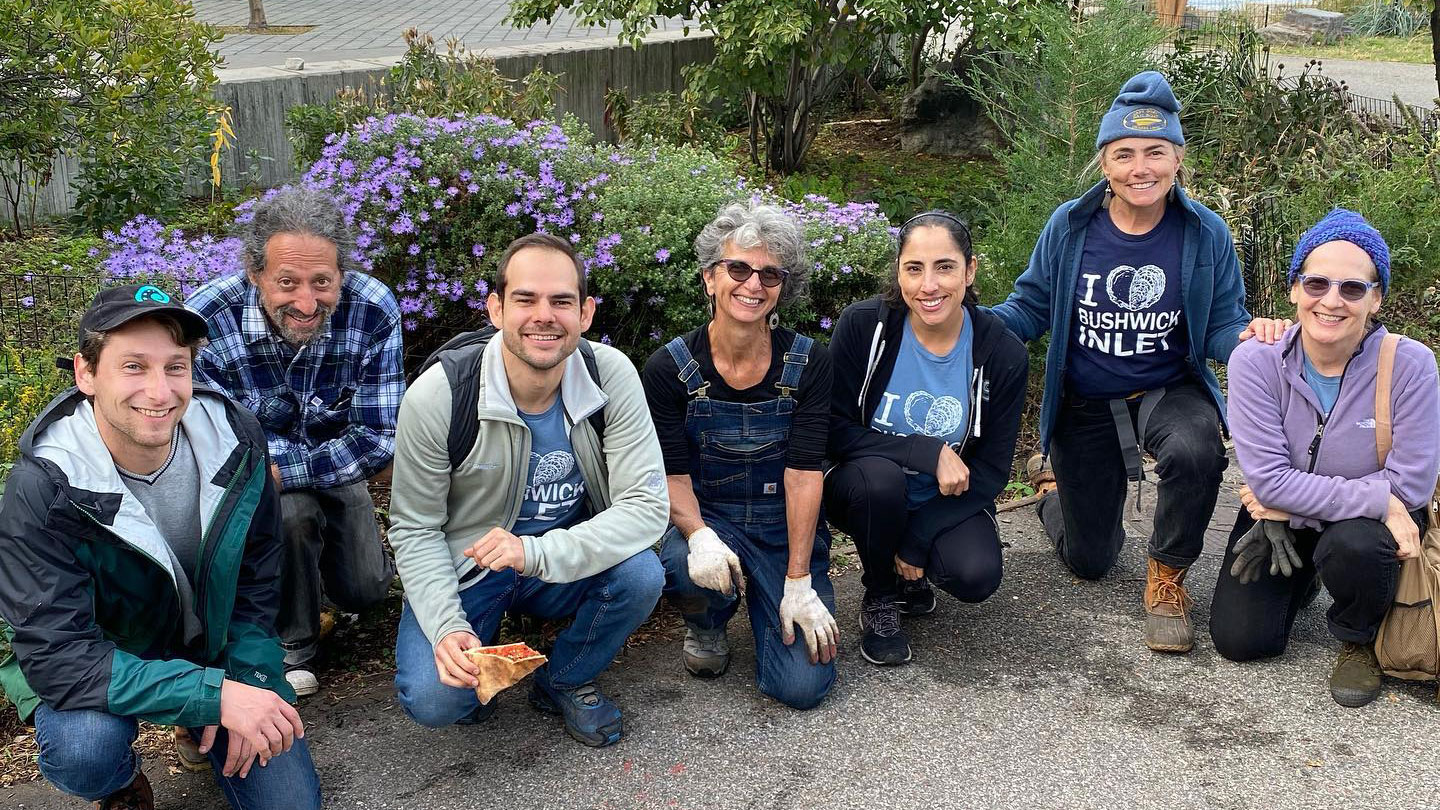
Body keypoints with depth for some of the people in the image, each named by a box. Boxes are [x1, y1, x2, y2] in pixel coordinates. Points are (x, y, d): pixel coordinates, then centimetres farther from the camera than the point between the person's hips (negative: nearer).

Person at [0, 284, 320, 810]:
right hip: (97, 663, -3)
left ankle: (203, 732, 27)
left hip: (217, 647, 3)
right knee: (84, 751, -34)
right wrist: (216, 695, -38)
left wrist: (245, 681, -14)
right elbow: (55, 656, -32)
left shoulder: (235, 439, -17)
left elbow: (258, 574, -3)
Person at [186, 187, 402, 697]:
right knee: (292, 511, -34)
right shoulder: (206, 320, -33)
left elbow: (379, 439, -25)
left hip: (334, 473, 3)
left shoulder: (373, 310, -28)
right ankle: (290, 649, -6)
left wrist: (282, 471, -35)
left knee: (365, 591, 3)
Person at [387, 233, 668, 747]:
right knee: (432, 699, -25)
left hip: (570, 564, 2)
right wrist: (447, 626, -27)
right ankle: (479, 661, 14)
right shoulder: (438, 396, -20)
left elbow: (646, 505, -21)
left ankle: (564, 682, 3)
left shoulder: (611, 376, -17)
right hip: (464, 568, -2)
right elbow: (415, 529, -11)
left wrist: (537, 553, -34)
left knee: (641, 575, -28)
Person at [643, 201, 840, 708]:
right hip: (707, 519, 0)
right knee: (681, 561, -38)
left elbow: (803, 472, -14)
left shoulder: (808, 365, -8)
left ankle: (770, 598, 19)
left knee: (802, 686, -15)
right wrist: (699, 535, -33)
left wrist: (799, 582, -20)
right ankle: (707, 621, 2)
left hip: (787, 529, 0)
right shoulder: (669, 369, -9)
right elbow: (672, 475, -11)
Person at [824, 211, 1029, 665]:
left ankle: (910, 566, 10)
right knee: (879, 476, -35)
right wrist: (929, 452, -28)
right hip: (866, 492, -1)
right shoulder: (862, 326, -17)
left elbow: (992, 469, -9)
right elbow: (835, 432, -17)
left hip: (947, 503, 1)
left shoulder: (1002, 354, -13)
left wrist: (916, 544, -16)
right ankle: (878, 599, -6)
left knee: (977, 576, -27)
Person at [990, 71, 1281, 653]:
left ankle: (1168, 578, -9)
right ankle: (1053, 477, 48)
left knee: (1195, 452, -39)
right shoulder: (1070, 226, -12)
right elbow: (1030, 308, -5)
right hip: (1084, 404, 1)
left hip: (1168, 391, 0)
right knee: (1089, 562, 10)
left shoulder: (1205, 233, -12)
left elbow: (1222, 325, -6)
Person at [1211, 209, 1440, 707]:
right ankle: (1303, 577, 29)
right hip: (1280, 518, 2)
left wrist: (1291, 500, -22)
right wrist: (1378, 500, -29)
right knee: (1238, 641, -6)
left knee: (1353, 545, -36)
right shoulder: (1256, 362, -20)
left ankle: (1359, 642, 0)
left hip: (1370, 523, -2)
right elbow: (1268, 478, -23)